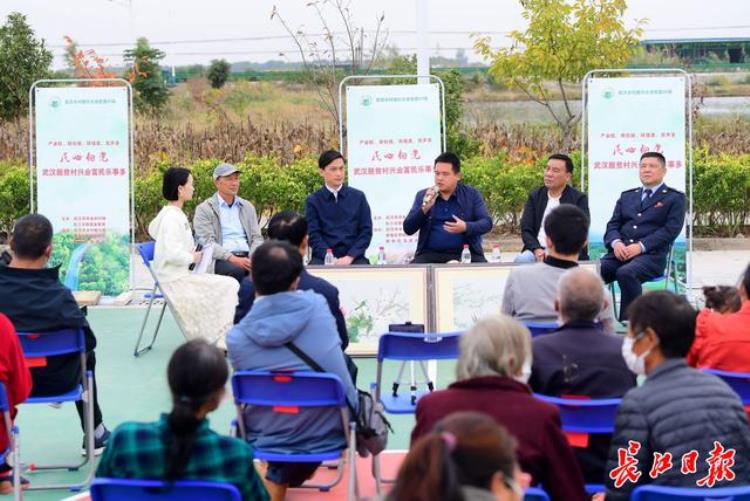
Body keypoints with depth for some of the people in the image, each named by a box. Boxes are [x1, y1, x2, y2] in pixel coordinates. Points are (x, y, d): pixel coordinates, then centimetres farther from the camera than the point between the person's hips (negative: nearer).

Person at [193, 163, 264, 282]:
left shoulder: (247, 207, 21)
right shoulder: (204, 209, 5)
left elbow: (257, 237, 17)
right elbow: (207, 242, -6)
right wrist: (233, 259, -20)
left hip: (246, 257, 4)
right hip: (221, 260, -4)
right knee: (237, 270, -38)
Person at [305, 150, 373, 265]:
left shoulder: (358, 197, 10)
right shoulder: (312, 201, 7)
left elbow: (366, 231, 5)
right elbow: (313, 235, 0)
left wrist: (349, 257, -9)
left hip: (354, 258, 1)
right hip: (324, 257, -1)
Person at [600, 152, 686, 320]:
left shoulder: (674, 198, 9)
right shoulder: (626, 196, 25)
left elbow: (670, 230, -4)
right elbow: (613, 225, 17)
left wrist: (640, 246, -15)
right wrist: (616, 243, -7)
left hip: (650, 255, -4)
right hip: (620, 253, 4)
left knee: (625, 273, -37)